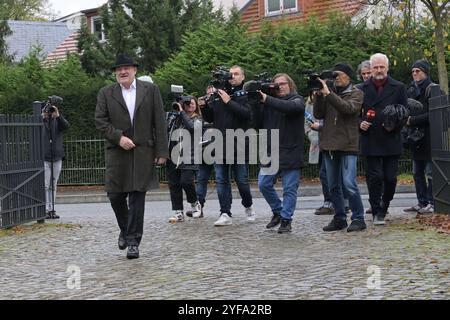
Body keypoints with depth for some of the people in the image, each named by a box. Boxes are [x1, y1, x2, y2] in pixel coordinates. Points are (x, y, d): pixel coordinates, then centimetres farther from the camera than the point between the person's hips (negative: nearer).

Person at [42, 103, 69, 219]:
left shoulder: (58, 121, 6)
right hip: (44, 159, -3)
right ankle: (46, 210, -8)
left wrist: (58, 116, -29)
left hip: (57, 158, 3)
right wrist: (43, 117, -30)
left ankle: (52, 209, 12)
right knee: (45, 186, -8)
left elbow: (65, 126, -13)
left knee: (53, 186, 7)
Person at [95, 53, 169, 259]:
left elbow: (159, 122, 3)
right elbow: (100, 121, 2)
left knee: (137, 196, -4)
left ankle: (133, 241, 0)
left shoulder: (150, 90, 6)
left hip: (143, 152, -1)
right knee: (115, 195, 4)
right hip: (116, 152, 1)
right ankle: (125, 230, 30)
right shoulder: (106, 94, 8)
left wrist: (161, 151, -3)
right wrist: (119, 137, -13)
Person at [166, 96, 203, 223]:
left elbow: (191, 127, -13)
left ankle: (195, 204, 15)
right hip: (173, 156, 3)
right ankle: (178, 212, 9)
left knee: (186, 182, -13)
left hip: (188, 158, -3)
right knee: (174, 185, 2)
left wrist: (182, 112, -5)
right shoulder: (174, 117, 13)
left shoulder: (197, 119, 8)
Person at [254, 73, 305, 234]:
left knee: (289, 188, -1)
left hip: (290, 153, -4)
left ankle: (286, 220, 9)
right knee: (264, 184, 3)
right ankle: (277, 211, 23)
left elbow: (290, 107, -25)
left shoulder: (297, 100, 0)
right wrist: (258, 104, -6)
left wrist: (266, 99, -26)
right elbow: (259, 124, 7)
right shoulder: (270, 102, 12)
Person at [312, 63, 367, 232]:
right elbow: (318, 114, 5)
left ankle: (358, 218, -2)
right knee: (333, 186, 9)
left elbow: (349, 108, -19)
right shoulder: (329, 92, 12)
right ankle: (339, 218, 18)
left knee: (349, 184, -11)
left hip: (347, 145, -5)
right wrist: (318, 96, -9)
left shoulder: (356, 93, 1)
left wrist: (328, 94, -22)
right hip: (329, 145, 5)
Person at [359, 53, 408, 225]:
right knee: (374, 177, -3)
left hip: (391, 140, 0)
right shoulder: (362, 89, 8)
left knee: (390, 178, 2)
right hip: (370, 140, 0)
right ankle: (377, 213, 5)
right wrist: (360, 123, -6)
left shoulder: (399, 88, 7)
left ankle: (383, 208, 24)